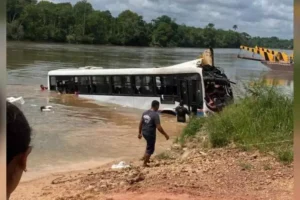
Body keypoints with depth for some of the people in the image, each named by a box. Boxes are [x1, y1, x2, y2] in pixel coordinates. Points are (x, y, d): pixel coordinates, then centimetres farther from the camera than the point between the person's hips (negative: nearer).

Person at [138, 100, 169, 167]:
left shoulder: (145, 113, 3)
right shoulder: (155, 115, -19)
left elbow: (140, 123, 10)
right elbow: (159, 127, -22)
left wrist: (140, 133, 20)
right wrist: (165, 135, -12)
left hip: (144, 133, 8)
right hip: (150, 134, -7)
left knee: (149, 146, 31)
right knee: (150, 149, 8)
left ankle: (145, 157, 34)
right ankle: (145, 163, 15)